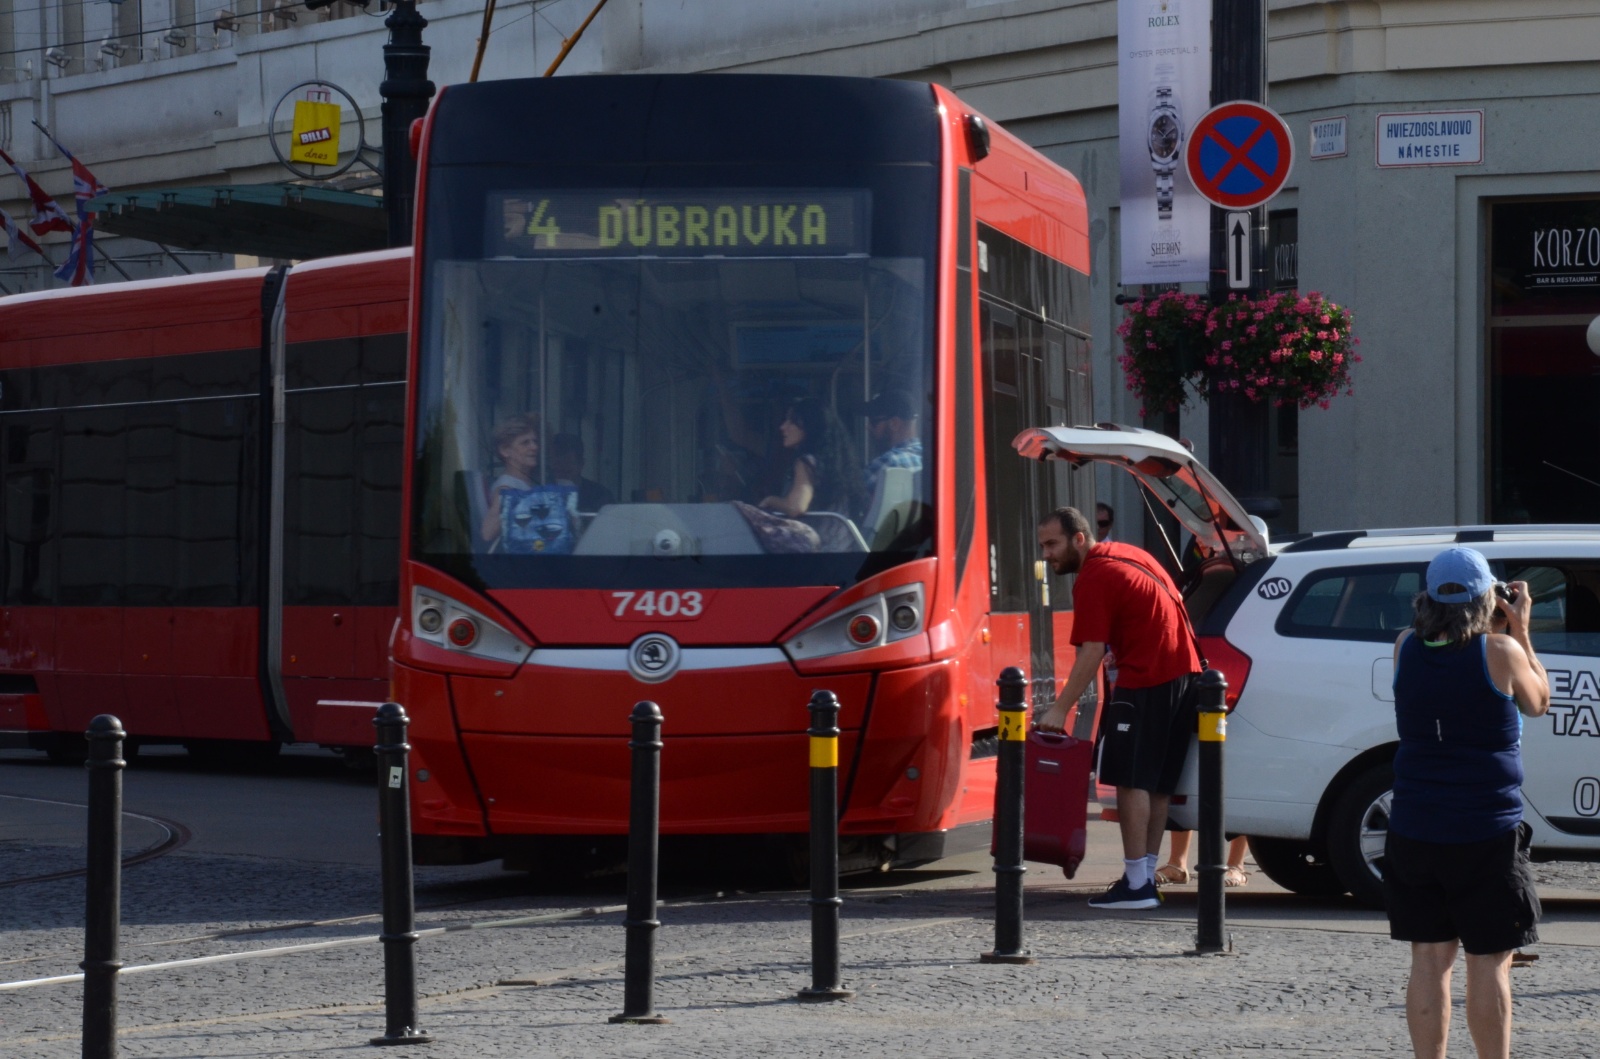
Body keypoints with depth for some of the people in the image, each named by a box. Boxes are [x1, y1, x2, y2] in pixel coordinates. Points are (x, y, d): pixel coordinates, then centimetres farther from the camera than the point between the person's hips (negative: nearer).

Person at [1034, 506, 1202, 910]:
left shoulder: (1094, 578, -11)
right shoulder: (1128, 555, 18)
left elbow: (1091, 653, -17)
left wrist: (1060, 710, -18)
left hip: (1146, 683, -10)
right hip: (1184, 671, 10)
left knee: (1131, 781, -8)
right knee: (1157, 783, 12)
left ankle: (1135, 884, -11)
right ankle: (1146, 878, 15)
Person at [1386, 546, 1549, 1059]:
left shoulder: (1406, 648, 0)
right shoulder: (1501, 652, -12)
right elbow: (1538, 703, 7)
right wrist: (1520, 631, 12)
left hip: (1413, 831, 4)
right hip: (1487, 833, -4)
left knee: (1429, 959, 8)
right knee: (1489, 962, 4)